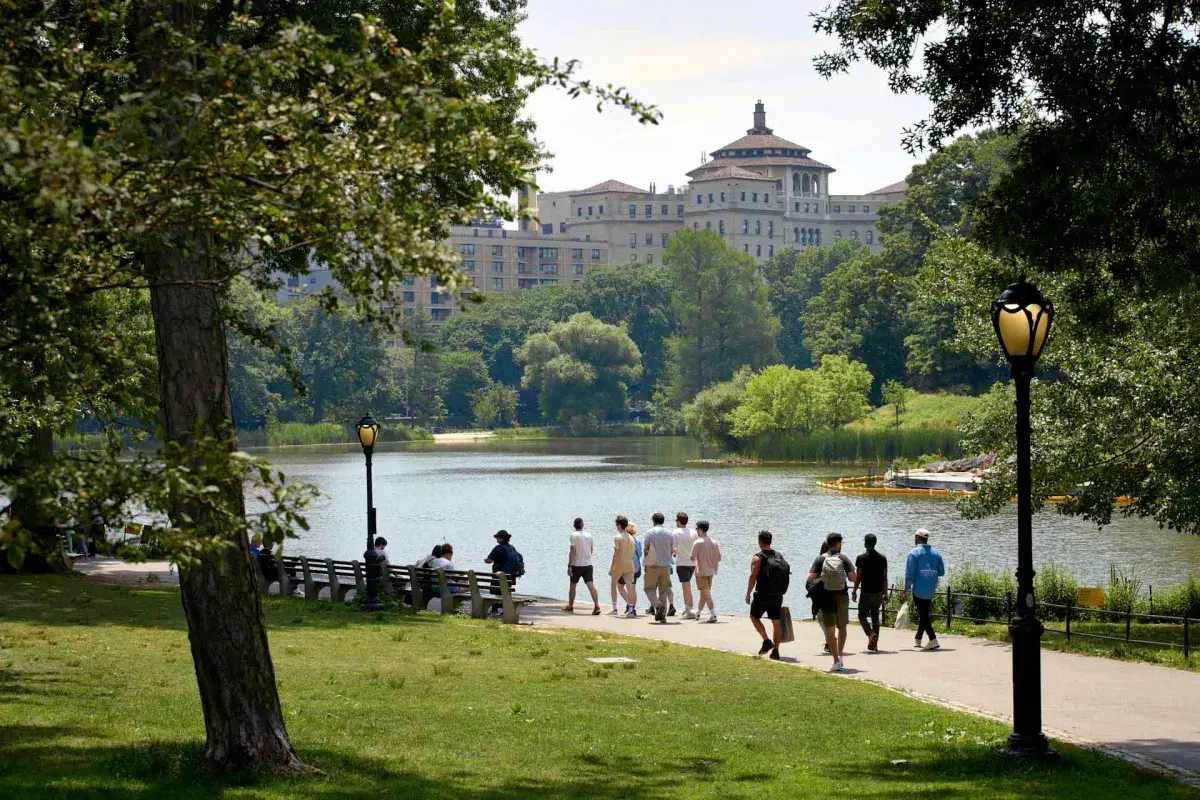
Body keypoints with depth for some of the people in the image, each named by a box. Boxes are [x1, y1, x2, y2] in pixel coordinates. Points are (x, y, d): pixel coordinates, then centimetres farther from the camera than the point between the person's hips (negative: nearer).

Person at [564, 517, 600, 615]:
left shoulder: (574, 535, -10)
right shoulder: (589, 535, 7)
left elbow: (572, 551, -16)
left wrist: (569, 566, -14)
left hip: (577, 564, -4)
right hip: (588, 564, 4)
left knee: (572, 585, 14)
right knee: (591, 585, -6)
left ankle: (570, 606, 26)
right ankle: (596, 606, -21)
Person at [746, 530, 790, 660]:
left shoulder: (758, 558, -10)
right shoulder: (779, 556, 8)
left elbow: (753, 577, -13)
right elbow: (783, 575, 10)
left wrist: (748, 594, -5)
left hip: (763, 594, -5)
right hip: (777, 595, 5)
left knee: (754, 616, 12)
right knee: (776, 622, 9)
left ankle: (767, 640, -3)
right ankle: (775, 651, 8)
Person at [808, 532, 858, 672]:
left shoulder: (821, 559, -2)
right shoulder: (843, 558, -3)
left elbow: (811, 577, -8)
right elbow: (853, 577, -10)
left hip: (826, 598, -1)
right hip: (842, 596, 1)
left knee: (830, 630, 2)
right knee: (842, 627, 20)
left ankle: (836, 661, -4)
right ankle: (840, 654, 8)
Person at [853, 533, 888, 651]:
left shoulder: (861, 558, -9)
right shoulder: (882, 558, 3)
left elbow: (858, 577, -8)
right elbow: (885, 578, 4)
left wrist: (854, 592, 2)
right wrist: (885, 594, 10)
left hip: (866, 593, -4)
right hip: (878, 593, 4)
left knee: (862, 615, 9)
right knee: (875, 616, 14)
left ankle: (871, 634, -17)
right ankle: (874, 644, 11)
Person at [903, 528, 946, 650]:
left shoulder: (914, 553, -9)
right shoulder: (936, 553, 7)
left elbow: (909, 574, -13)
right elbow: (941, 572, 9)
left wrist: (906, 590, -7)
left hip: (918, 591, -6)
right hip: (931, 591, 6)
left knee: (923, 615, -2)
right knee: (924, 614, 18)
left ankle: (933, 640, -15)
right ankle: (917, 640, 30)